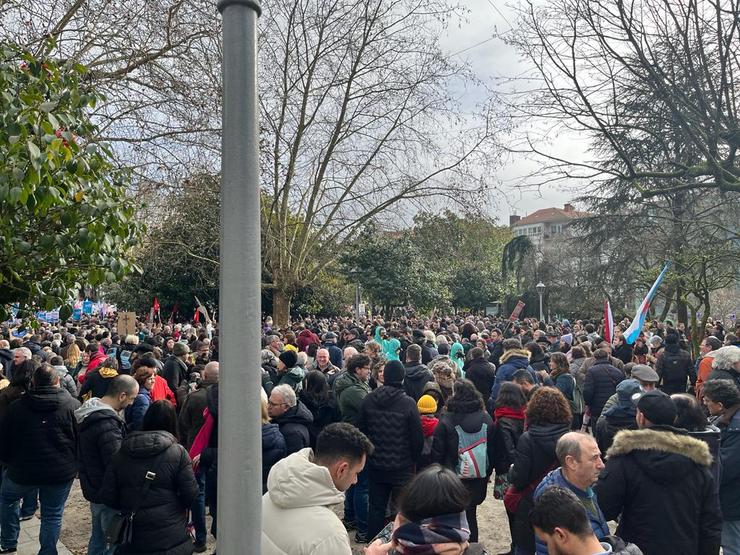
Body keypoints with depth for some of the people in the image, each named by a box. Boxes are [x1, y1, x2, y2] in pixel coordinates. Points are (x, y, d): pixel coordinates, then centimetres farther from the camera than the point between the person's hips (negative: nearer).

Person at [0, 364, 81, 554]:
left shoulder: (16, 407, -5)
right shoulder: (73, 405, -10)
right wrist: (75, 464, 11)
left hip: (23, 470, 2)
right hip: (62, 473, -1)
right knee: (52, 515, 13)